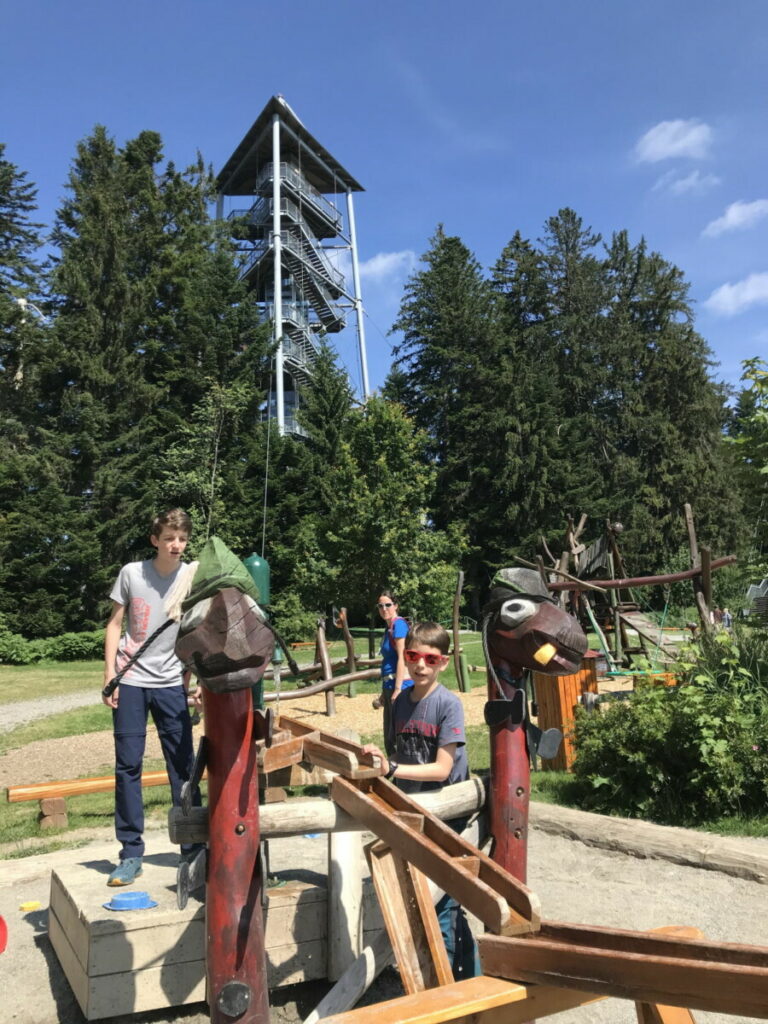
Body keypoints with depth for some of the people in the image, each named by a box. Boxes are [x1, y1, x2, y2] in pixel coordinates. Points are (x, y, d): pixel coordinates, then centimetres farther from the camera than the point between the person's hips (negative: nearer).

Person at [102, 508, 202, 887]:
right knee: (128, 765, 3)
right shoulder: (132, 573, -4)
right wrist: (109, 675, -3)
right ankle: (131, 853, 15)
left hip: (172, 683, 0)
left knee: (183, 765, 4)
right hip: (131, 681, 0)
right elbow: (115, 624, 2)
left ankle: (193, 846, 17)